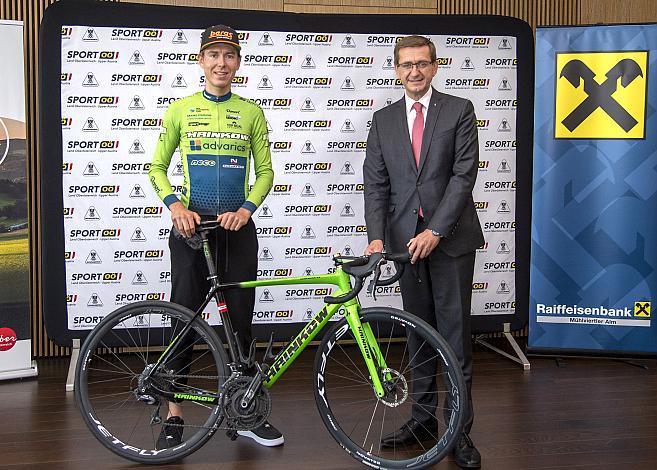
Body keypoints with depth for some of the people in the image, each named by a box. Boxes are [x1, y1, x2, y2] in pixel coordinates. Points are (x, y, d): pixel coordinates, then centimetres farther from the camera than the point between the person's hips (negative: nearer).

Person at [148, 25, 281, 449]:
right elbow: (157, 167, 6)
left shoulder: (251, 112, 6)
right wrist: (175, 206, -12)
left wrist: (246, 209, -12)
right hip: (191, 224, -1)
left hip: (237, 227, 1)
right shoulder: (180, 110, 4)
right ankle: (174, 416, 14)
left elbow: (265, 171, 6)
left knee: (241, 319, 6)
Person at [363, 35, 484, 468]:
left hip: (451, 237, -3)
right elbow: (376, 184, 5)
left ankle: (460, 429, 7)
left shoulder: (459, 111, 0)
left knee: (455, 334, -1)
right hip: (405, 238, 3)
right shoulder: (384, 120, 10)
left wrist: (435, 230, -16)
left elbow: (464, 174, -8)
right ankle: (423, 417, 22)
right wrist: (377, 236, -9)